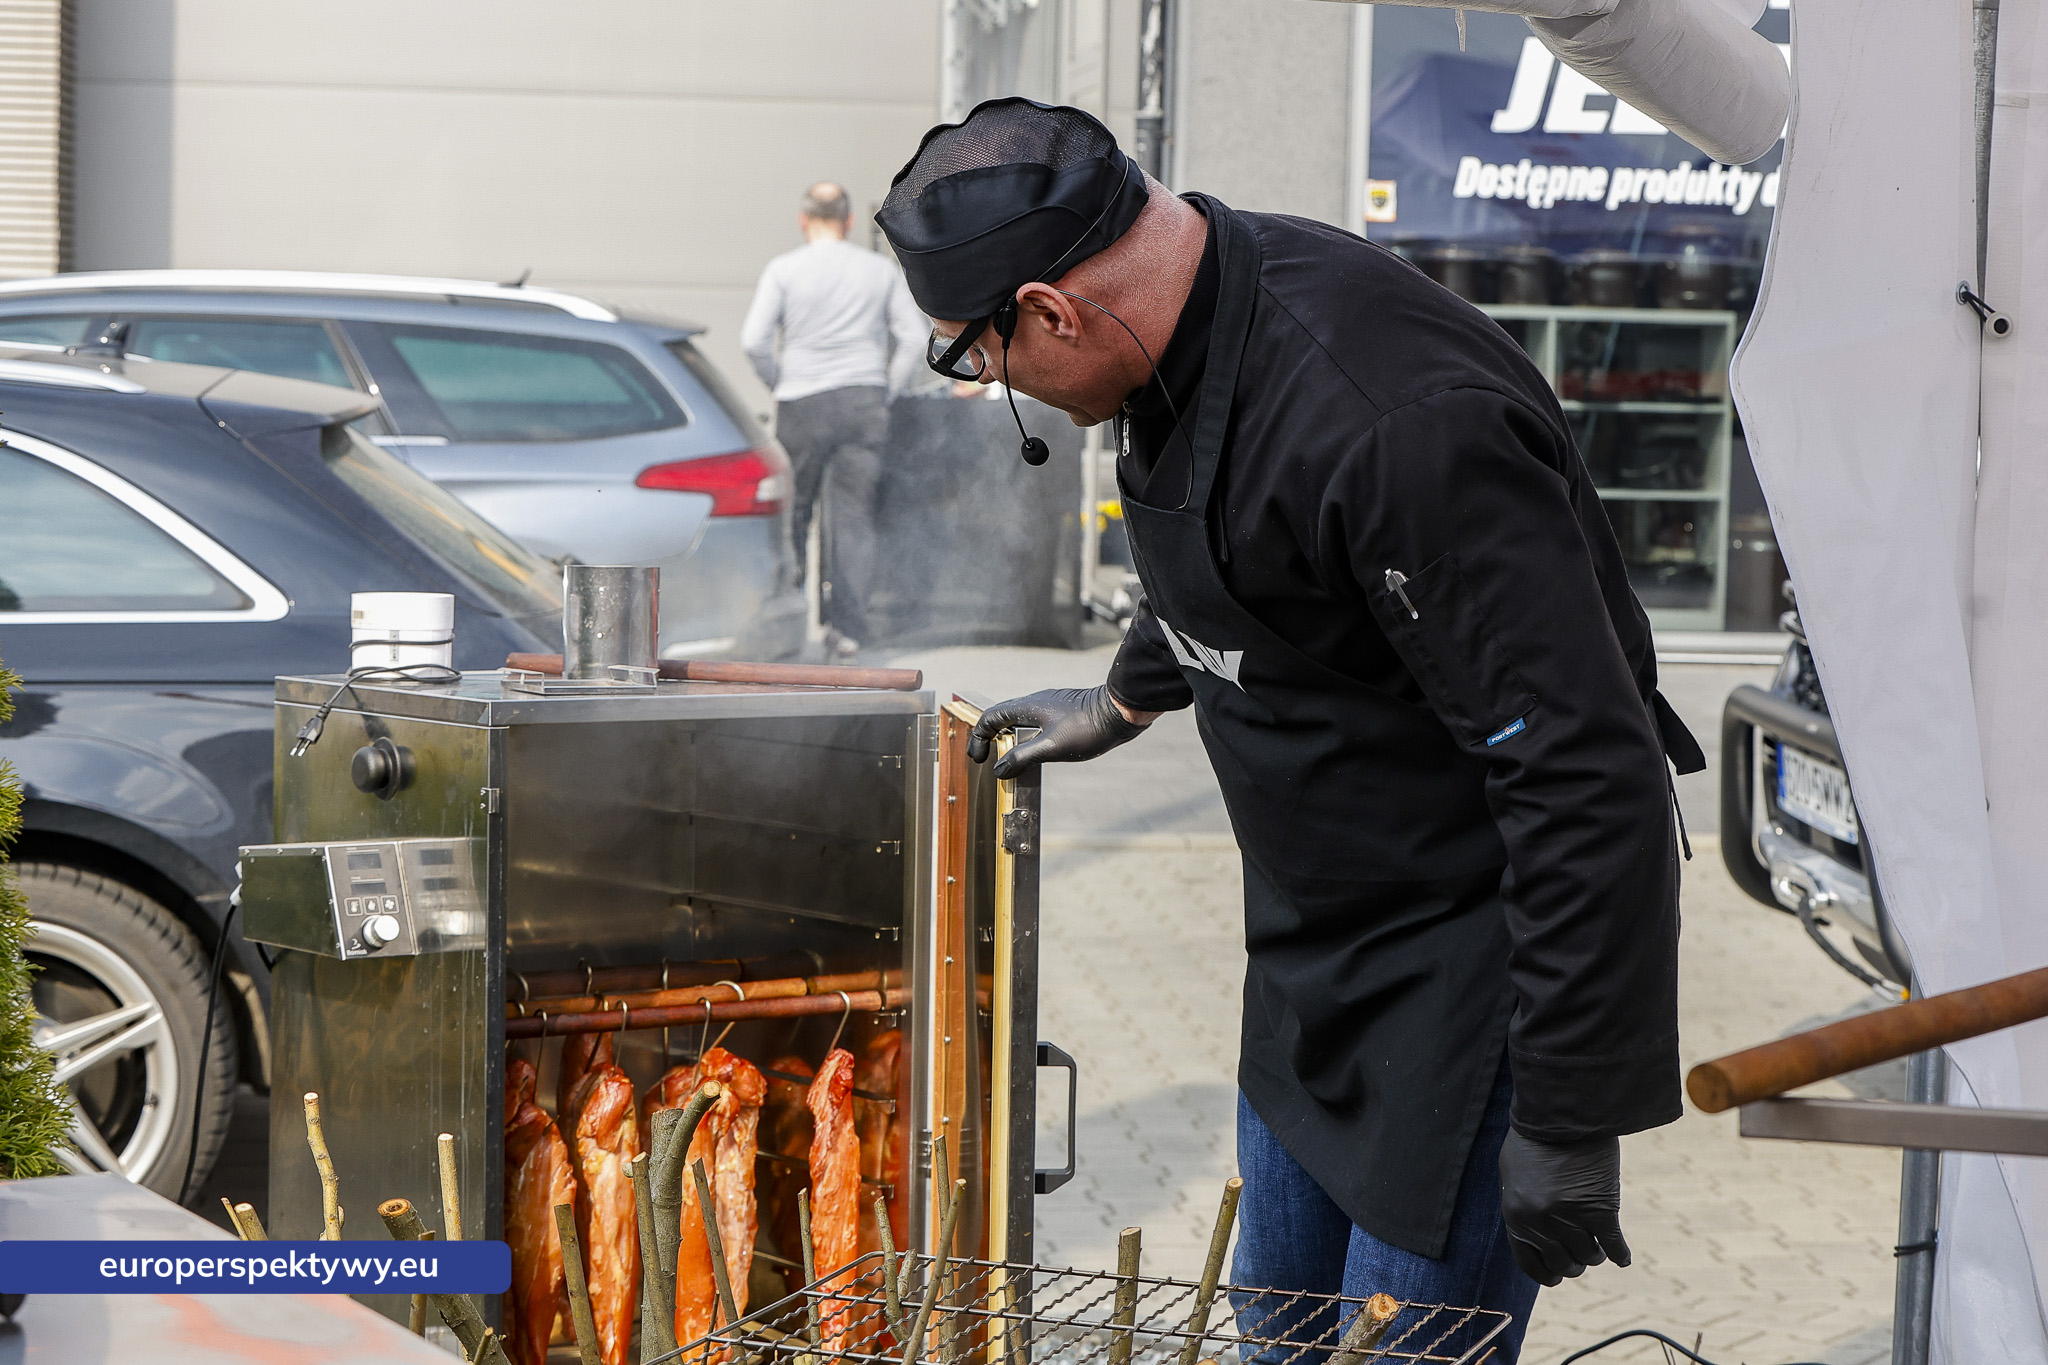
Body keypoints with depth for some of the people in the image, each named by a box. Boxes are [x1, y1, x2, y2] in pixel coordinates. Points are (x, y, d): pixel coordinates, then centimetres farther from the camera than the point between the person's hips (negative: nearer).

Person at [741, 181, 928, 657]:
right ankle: (849, 626, -6)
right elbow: (914, 337, 4)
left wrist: (779, 384, 7)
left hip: (802, 404, -2)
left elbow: (754, 339, -7)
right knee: (855, 515, 2)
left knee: (793, 513, 10)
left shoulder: (784, 269, -1)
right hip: (865, 403, 2)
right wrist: (885, 390, 12)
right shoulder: (881, 270, 6)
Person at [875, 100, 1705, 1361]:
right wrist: (1127, 700, 41)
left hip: (1478, 960, -9)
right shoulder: (1195, 325, -3)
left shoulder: (1395, 428, -33)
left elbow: (1590, 781, -32)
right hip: (1320, 929, 9)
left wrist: (1569, 1122, -27)